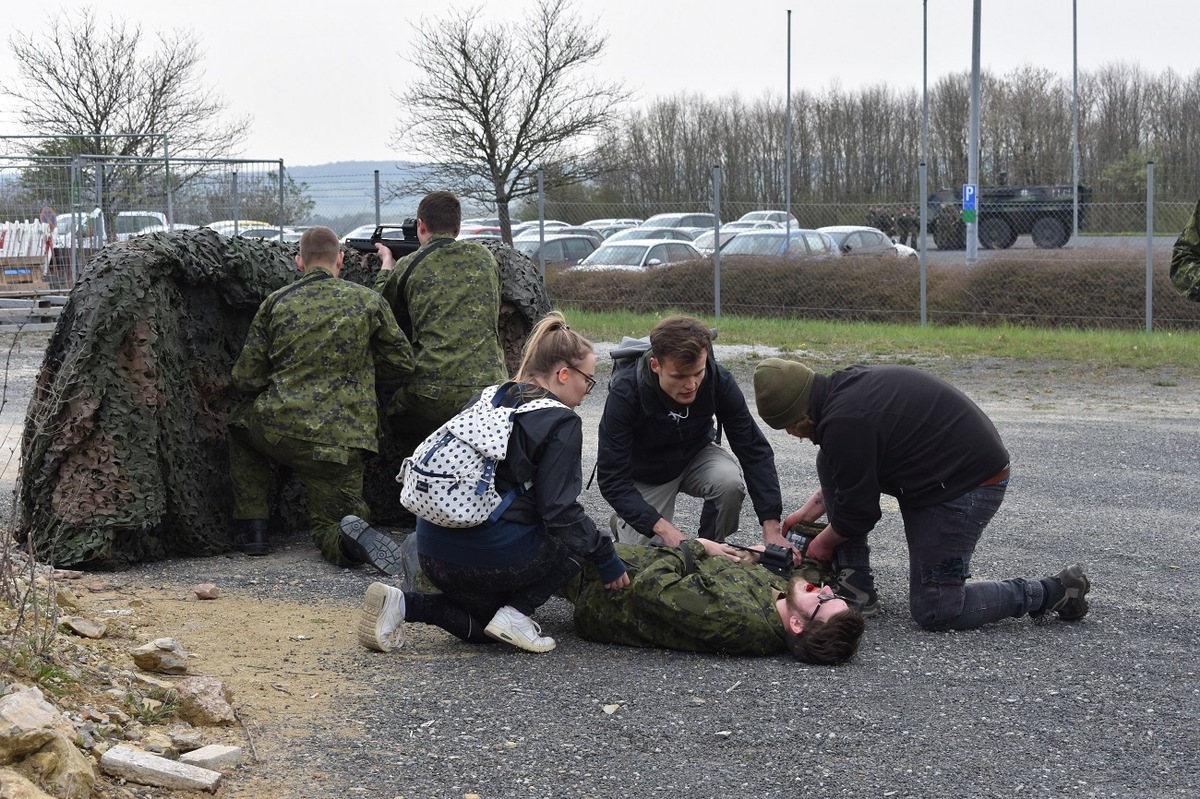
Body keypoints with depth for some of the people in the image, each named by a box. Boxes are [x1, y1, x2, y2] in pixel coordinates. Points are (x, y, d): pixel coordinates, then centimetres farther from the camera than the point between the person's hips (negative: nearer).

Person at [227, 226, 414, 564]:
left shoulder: (276, 303, 5)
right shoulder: (368, 301, 2)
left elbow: (245, 379, 7)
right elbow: (402, 363, 10)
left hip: (279, 431, 0)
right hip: (341, 443, 0)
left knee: (242, 421, 35)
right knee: (333, 523, 16)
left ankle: (251, 528, 25)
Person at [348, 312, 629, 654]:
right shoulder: (562, 423, -7)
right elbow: (559, 511, -11)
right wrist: (606, 558, 1)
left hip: (433, 551, 7)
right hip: (488, 556, -7)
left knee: (479, 628, 30)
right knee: (582, 536, 14)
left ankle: (402, 604, 3)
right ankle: (517, 613, 0)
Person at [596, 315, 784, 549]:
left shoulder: (718, 380, -26)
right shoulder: (625, 393, -33)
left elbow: (754, 450, -21)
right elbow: (612, 478, -32)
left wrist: (771, 526, -30)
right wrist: (663, 527, -44)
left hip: (696, 457, 2)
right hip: (645, 475, -2)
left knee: (730, 481, -29)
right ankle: (623, 523, 20)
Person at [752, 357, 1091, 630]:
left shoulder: (843, 422, -24)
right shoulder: (847, 385, 6)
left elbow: (858, 511, -13)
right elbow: (850, 475, 24)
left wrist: (823, 543, 5)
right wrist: (810, 509, 24)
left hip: (968, 484, -10)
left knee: (934, 611, -3)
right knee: (828, 464, 8)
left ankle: (1053, 592, 4)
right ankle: (856, 591, 10)